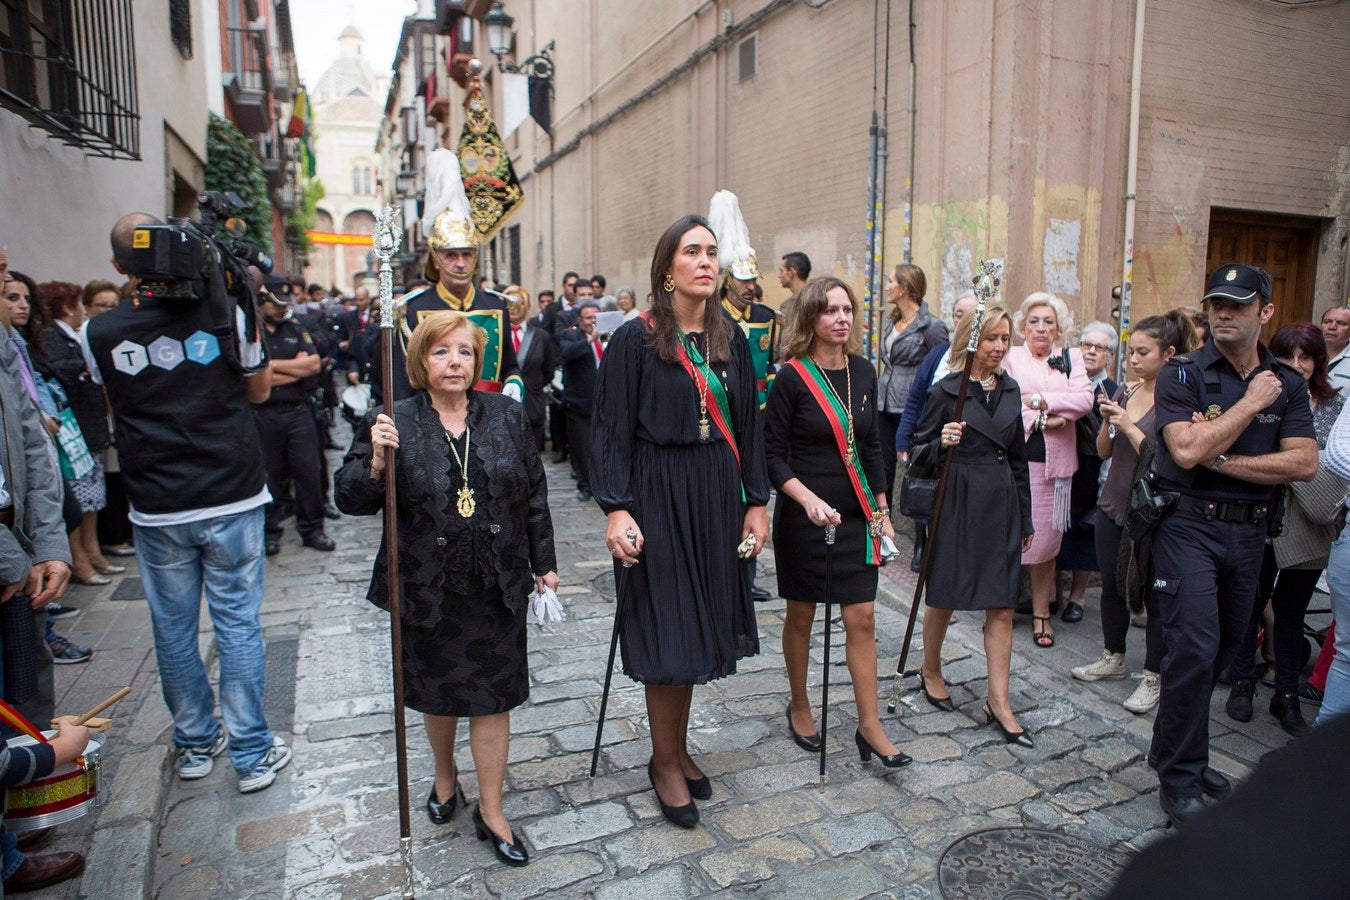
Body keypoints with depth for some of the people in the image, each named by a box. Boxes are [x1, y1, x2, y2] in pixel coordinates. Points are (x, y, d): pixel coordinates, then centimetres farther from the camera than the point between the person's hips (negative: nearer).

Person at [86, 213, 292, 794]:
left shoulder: (100, 332, -2)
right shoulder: (225, 313, -8)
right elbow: (259, 391, 7)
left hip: (156, 507, 1)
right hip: (231, 497, -1)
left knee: (173, 627, 15)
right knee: (237, 622, 6)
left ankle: (196, 745, 30)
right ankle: (252, 755, 15)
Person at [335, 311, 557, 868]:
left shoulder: (507, 415, -1)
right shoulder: (392, 424, -8)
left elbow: (534, 494, 6)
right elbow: (350, 500, -7)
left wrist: (544, 562, 8)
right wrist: (376, 462, -27)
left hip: (497, 587, 1)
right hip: (428, 589, -1)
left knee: (493, 697, 9)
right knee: (438, 693, 19)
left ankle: (490, 811, 27)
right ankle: (445, 777, 47)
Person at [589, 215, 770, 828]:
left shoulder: (730, 338, 8)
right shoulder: (635, 339, -7)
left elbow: (747, 424, 10)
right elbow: (611, 428, -9)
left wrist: (756, 501, 7)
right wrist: (616, 509, -17)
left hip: (716, 497, 5)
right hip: (658, 496, -5)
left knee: (697, 629, 13)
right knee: (666, 632, 1)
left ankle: (678, 747, 31)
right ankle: (665, 762, 20)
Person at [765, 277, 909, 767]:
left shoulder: (863, 372, 4)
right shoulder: (792, 378, -11)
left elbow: (871, 446, 12)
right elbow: (772, 454, -11)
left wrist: (882, 510, 12)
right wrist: (809, 500, -25)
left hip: (855, 515, 4)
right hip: (803, 517, -4)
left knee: (862, 620, 4)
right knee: (801, 615, 12)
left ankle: (869, 726, 15)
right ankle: (799, 707, 32)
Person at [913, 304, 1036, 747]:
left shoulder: (1010, 389, 11)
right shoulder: (946, 390, -5)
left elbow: (1018, 456, 16)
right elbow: (919, 449, -2)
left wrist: (1025, 518, 17)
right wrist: (942, 442, -25)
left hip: (1001, 505, 5)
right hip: (956, 504, -5)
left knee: (1002, 606, 3)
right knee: (943, 596, 8)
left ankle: (998, 702, 10)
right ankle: (930, 671, 32)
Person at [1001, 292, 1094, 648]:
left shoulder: (1071, 358, 13)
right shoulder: (1010, 357, 5)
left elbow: (1084, 399, -4)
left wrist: (1038, 399, -11)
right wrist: (1040, 420, -13)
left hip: (1054, 462, 2)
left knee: (1045, 537, 5)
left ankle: (1041, 612, 18)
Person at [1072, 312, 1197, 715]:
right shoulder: (1124, 393, 7)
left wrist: (1129, 425, -20)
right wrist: (1107, 420, -8)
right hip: (1113, 504, 6)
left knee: (1153, 593, 4)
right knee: (1112, 585, 16)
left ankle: (1153, 678, 16)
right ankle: (1113, 658, 33)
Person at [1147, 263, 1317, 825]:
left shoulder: (1287, 384, 7)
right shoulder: (1183, 374, -5)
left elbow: (1303, 463, -5)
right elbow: (1187, 449, -21)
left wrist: (1221, 459, -15)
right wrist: (1251, 402, -13)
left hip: (1249, 531, 5)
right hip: (1188, 525, -5)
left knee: (1223, 648, 15)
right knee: (1194, 649, -10)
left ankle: (1175, 750, 35)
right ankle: (1179, 783, 2)